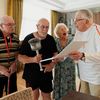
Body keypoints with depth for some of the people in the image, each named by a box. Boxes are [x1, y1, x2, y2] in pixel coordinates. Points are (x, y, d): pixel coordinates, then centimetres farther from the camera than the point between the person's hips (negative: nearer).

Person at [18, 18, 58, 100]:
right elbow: (20, 57, -12)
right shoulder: (28, 39, -11)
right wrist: (33, 59, -31)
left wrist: (52, 64, -14)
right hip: (31, 74, -2)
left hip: (46, 73, 3)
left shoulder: (51, 39, 0)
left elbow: (55, 54, 6)